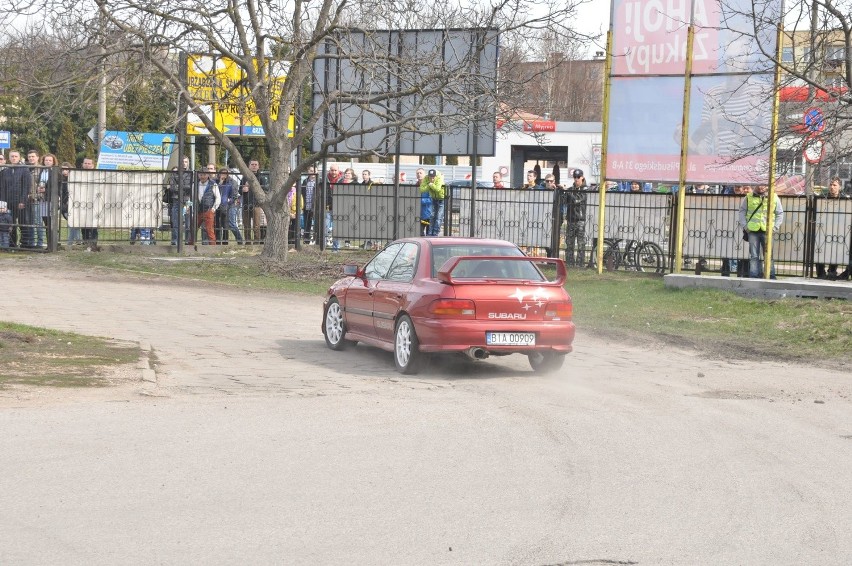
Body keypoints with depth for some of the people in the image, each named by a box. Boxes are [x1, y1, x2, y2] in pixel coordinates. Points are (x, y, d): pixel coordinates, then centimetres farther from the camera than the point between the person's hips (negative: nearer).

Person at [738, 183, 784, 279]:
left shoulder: (774, 198, 7)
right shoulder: (748, 198, 7)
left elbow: (780, 214, 12)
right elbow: (742, 211, 13)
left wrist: (775, 227, 1)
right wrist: (745, 225, 2)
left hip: (767, 231, -1)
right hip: (753, 231, 1)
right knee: (754, 256, 3)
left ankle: (771, 277, 4)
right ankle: (754, 277, 6)